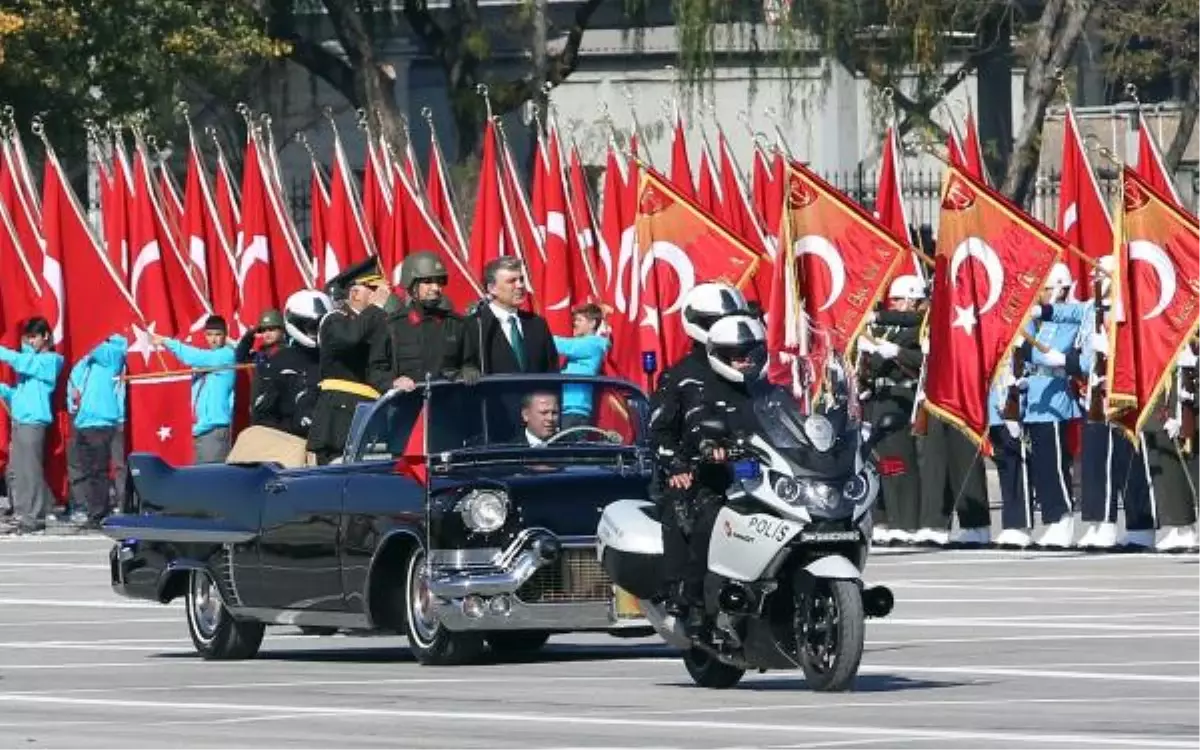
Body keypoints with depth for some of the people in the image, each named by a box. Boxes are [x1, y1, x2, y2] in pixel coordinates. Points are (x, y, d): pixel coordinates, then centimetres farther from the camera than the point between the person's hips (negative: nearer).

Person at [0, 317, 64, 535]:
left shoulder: (51, 360, -3)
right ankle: (20, 516, 12)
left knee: (31, 471, -9)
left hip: (33, 422, -9)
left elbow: (21, 362, -18)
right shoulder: (31, 360, 22)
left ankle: (35, 519, -8)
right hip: (19, 421, 9)